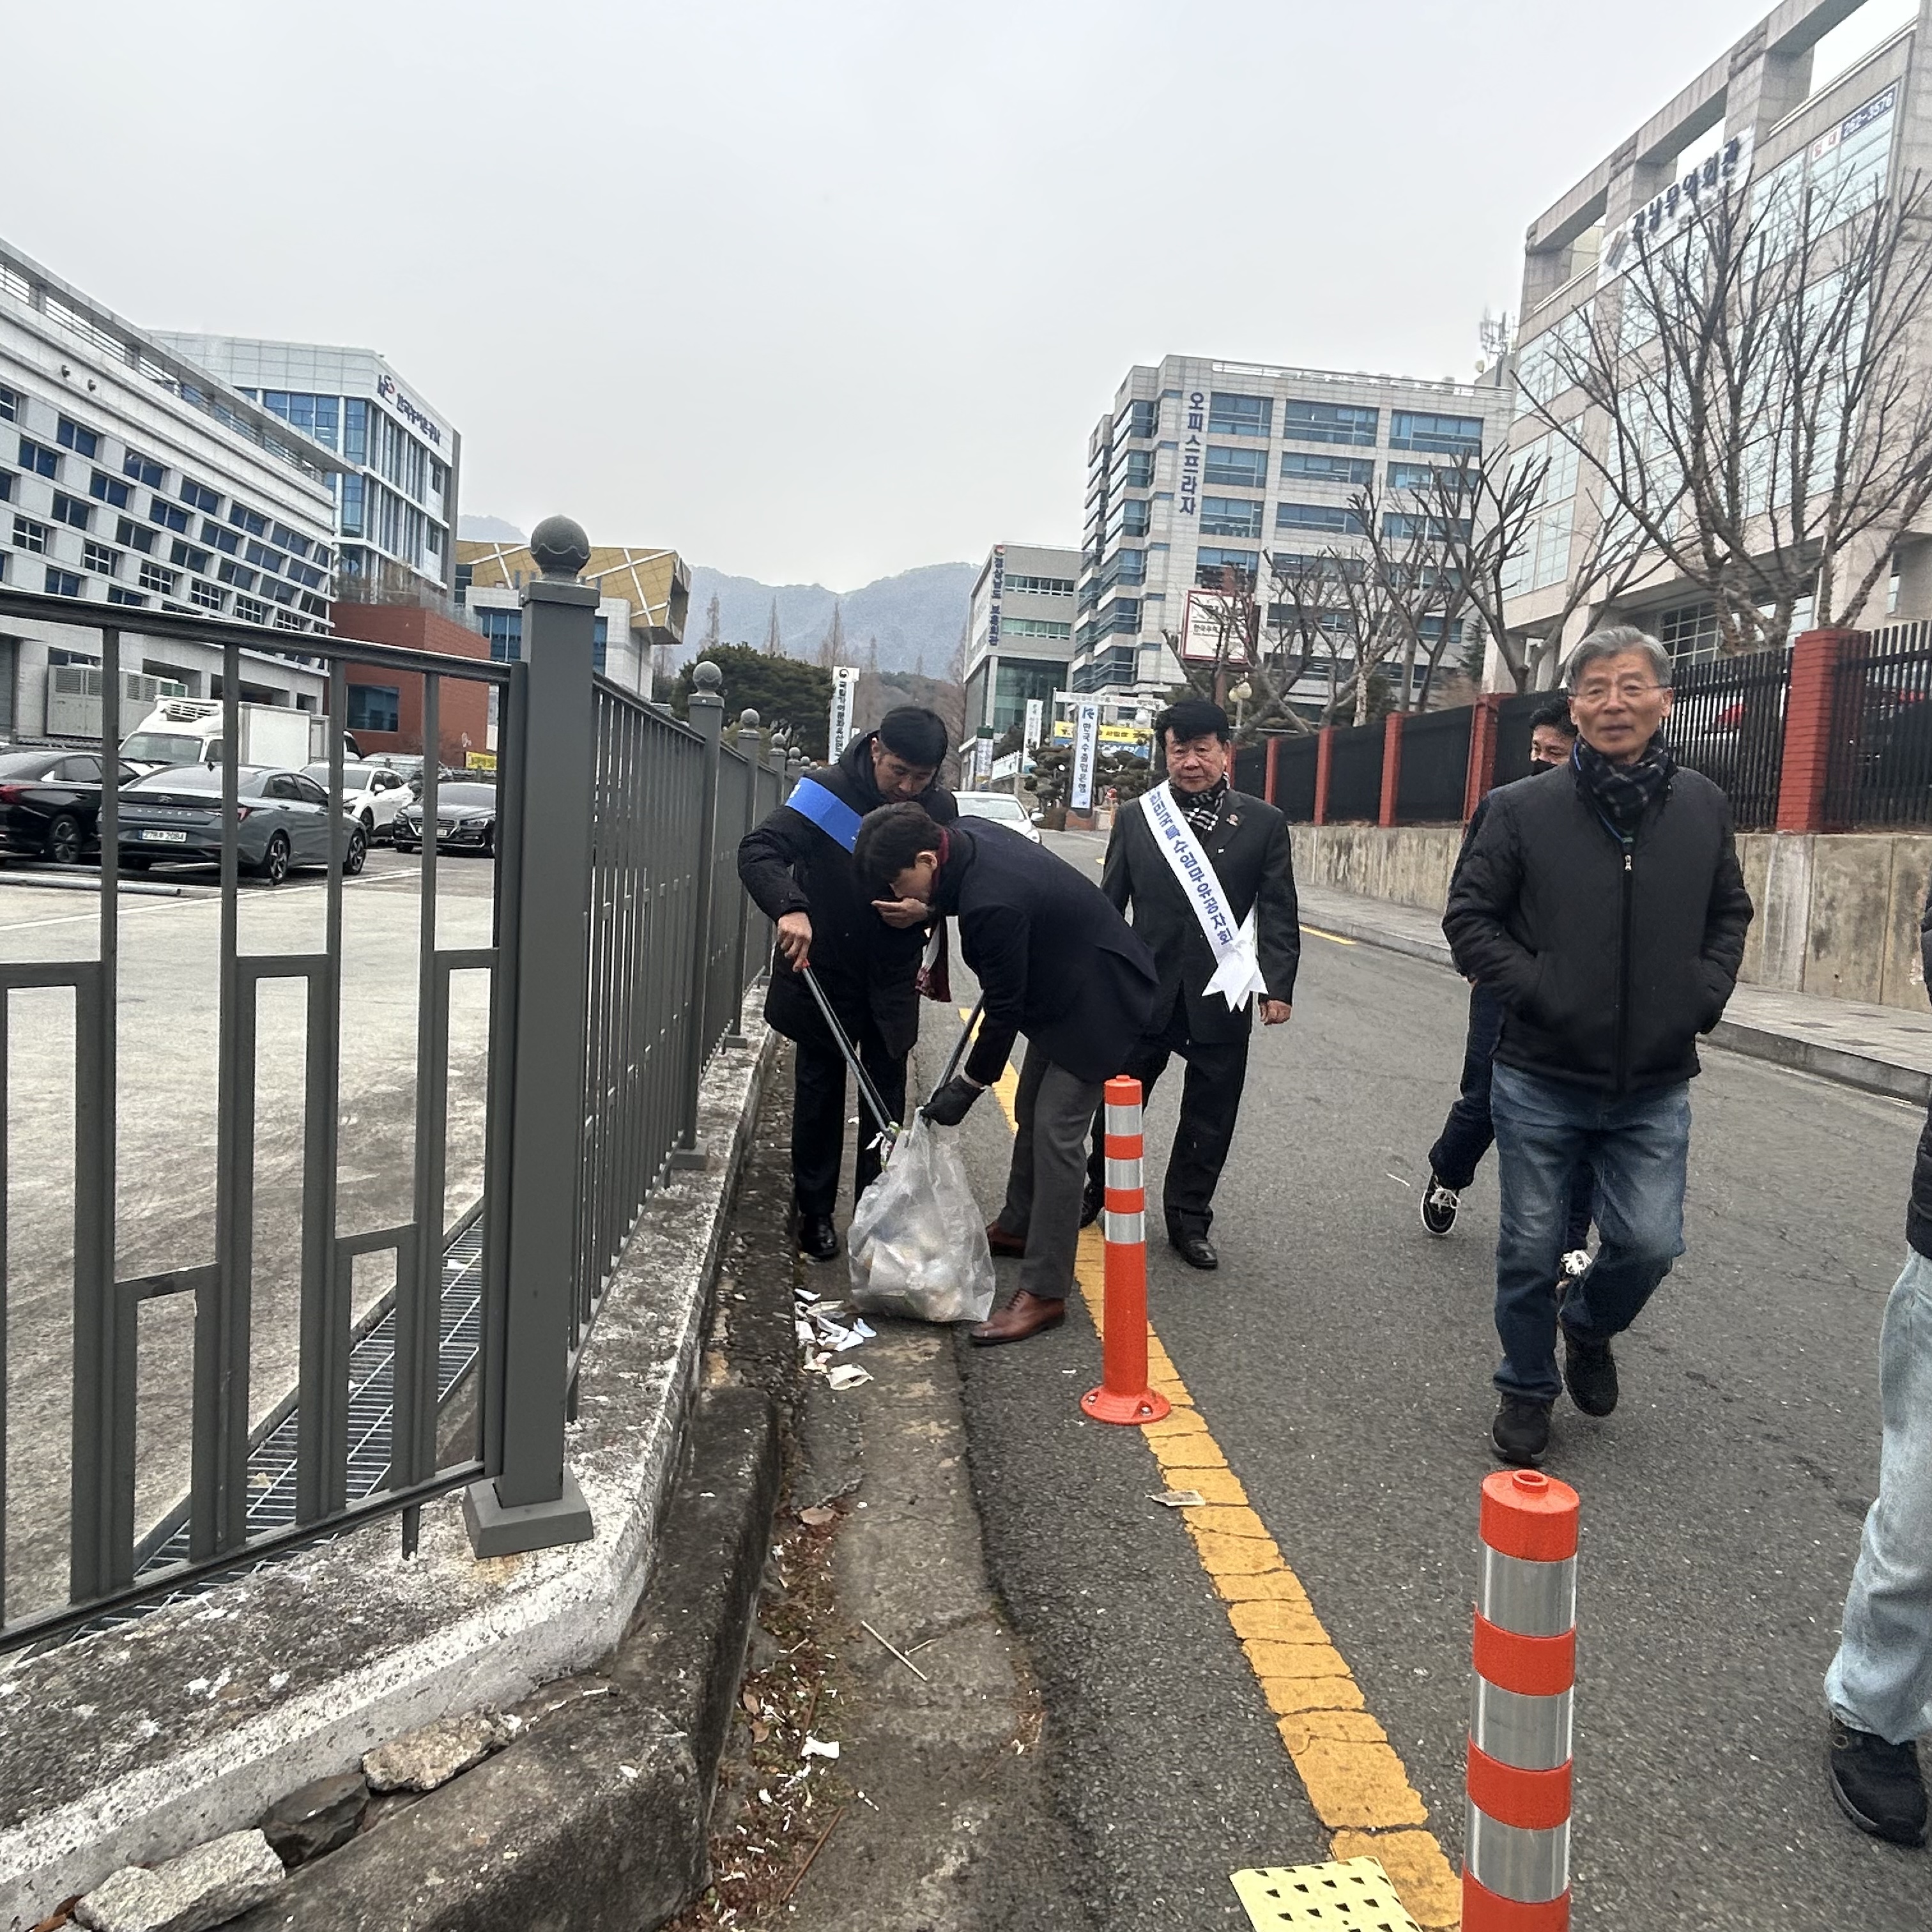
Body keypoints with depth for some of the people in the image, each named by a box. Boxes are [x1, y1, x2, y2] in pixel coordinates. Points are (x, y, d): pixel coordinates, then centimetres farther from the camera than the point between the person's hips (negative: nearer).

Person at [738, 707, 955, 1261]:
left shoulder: (940, 808, -6)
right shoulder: (829, 791, -18)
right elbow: (758, 850, -25)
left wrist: (927, 908, -19)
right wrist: (789, 908, -44)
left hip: (892, 978, 3)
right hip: (821, 971, -3)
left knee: (887, 1097, 9)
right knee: (819, 1093, 9)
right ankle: (815, 1213, 23)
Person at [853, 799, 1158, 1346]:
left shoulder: (993, 904, -34)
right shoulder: (964, 833, -8)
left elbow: (1004, 1008, -24)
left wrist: (968, 1086, -13)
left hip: (1099, 997, -10)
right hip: (1062, 984, 10)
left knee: (1056, 1132, -12)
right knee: (1032, 1114, 19)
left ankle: (1044, 1292, -8)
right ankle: (1016, 1226, 37)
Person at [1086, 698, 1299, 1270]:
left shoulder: (1264, 824, 0)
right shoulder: (1137, 817, 3)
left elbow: (1280, 915, 0)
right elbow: (1109, 903, 7)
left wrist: (1278, 985, -8)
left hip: (1222, 997, -1)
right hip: (1145, 991, 1)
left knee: (1209, 1116, 8)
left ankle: (1189, 1218, 24)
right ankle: (1097, 1188, 36)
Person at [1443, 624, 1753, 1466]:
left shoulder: (1703, 807, 2)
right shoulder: (1524, 808, -7)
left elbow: (1729, 916, 15)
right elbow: (1470, 916, -2)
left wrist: (1706, 995, 1)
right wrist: (1533, 988, -12)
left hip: (1656, 1086, 2)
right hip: (1540, 1079, -2)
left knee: (1649, 1244, 1)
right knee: (1531, 1248, 8)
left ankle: (1589, 1325, 35)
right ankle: (1527, 1388, 31)